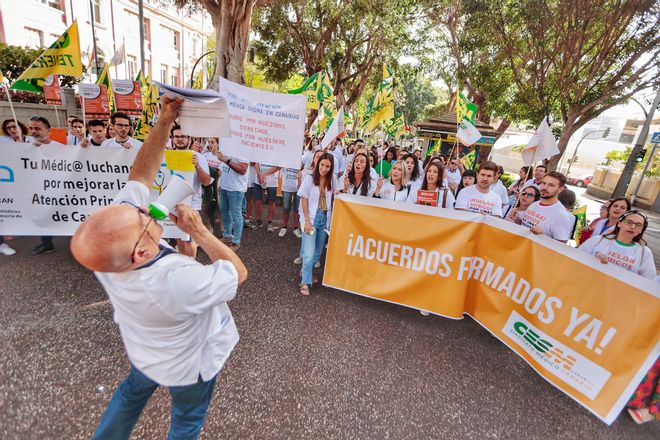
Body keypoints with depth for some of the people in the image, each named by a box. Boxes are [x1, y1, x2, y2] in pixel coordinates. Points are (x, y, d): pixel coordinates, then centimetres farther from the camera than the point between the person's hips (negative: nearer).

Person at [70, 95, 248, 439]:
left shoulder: (113, 241, -30)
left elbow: (139, 176, -17)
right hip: (188, 363, -5)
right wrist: (199, 231, -26)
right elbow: (238, 273, -28)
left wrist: (164, 122, -22)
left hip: (143, 350, 6)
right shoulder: (178, 281, -47)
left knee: (132, 391, 37)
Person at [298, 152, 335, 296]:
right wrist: (307, 221, -12)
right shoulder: (309, 178, -6)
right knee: (309, 252, -8)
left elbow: (333, 199, 10)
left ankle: (305, 271, 35)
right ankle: (305, 282, 4)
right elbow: (304, 200, -7)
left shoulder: (331, 180, 3)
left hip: (325, 218, 4)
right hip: (311, 217, -4)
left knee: (318, 251, 13)